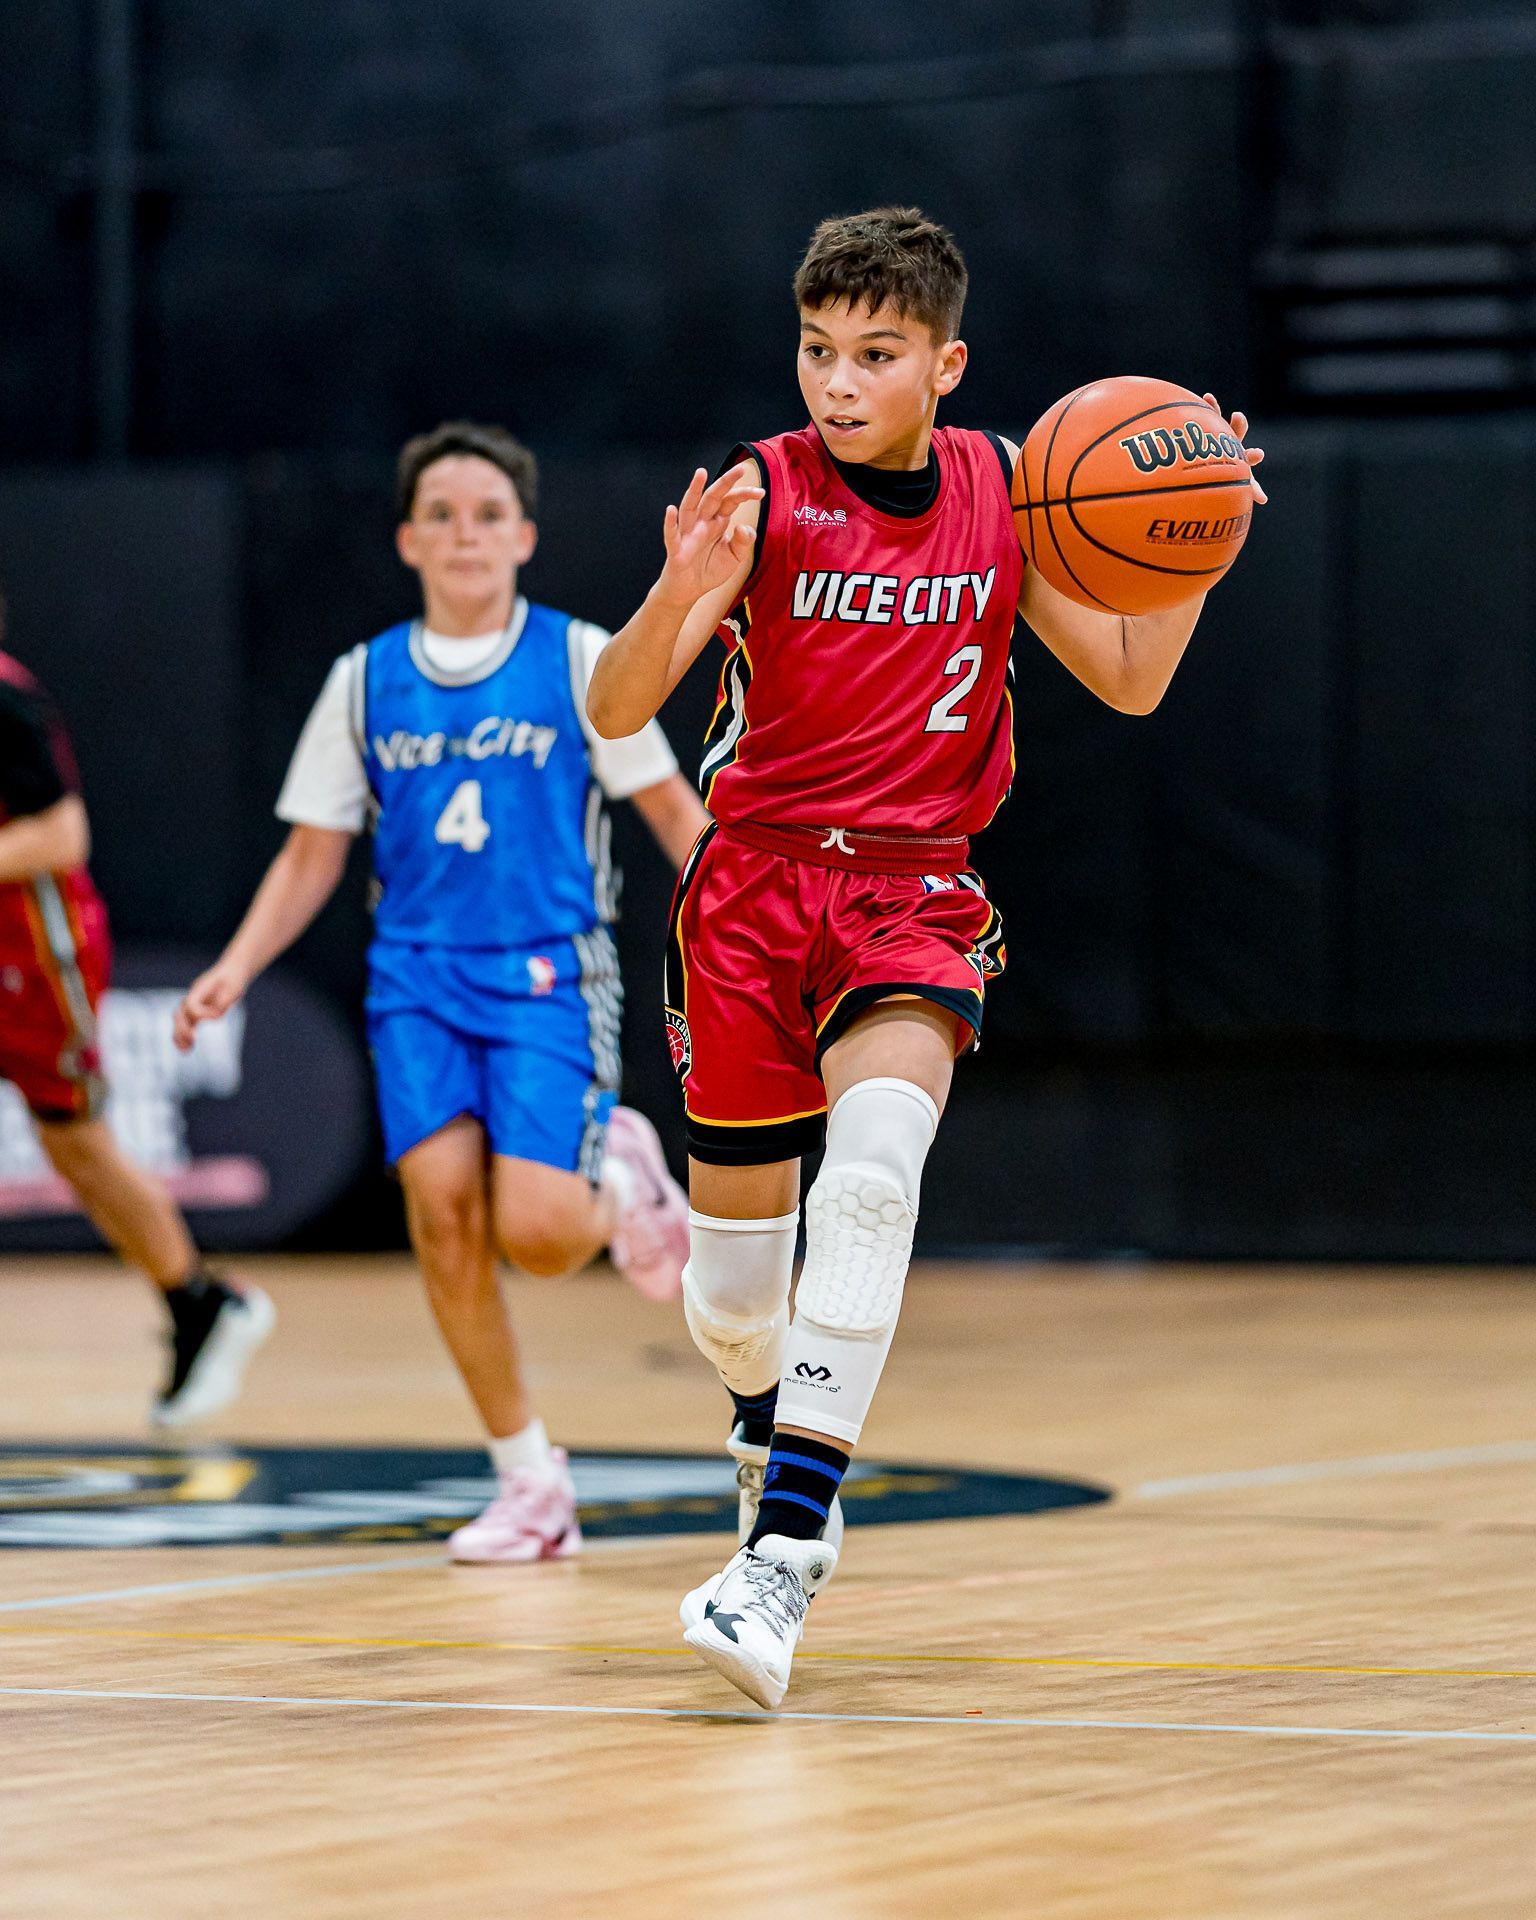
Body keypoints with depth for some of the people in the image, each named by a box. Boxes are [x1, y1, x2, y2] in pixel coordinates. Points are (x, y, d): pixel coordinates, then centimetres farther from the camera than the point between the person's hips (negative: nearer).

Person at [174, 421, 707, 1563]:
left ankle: (620, 1182, 21)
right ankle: (532, 1486, -3)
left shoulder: (578, 659, 0)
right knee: (441, 1198, -16)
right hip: (419, 975, 3)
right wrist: (238, 968, -1)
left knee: (535, 1233, -18)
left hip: (551, 973, -3)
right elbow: (313, 855, 13)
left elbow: (671, 806, 2)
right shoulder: (365, 683, 7)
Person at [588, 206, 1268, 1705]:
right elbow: (614, 713, -16)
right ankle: (769, 1430, 43)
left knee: (879, 1148, -29)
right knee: (736, 1254, 6)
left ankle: (786, 1547, -31)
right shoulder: (763, 494, -9)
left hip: (916, 893, 0)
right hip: (754, 881, 0)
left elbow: (1130, 682, 10)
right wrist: (679, 592, -36)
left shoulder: (1000, 490, 2)